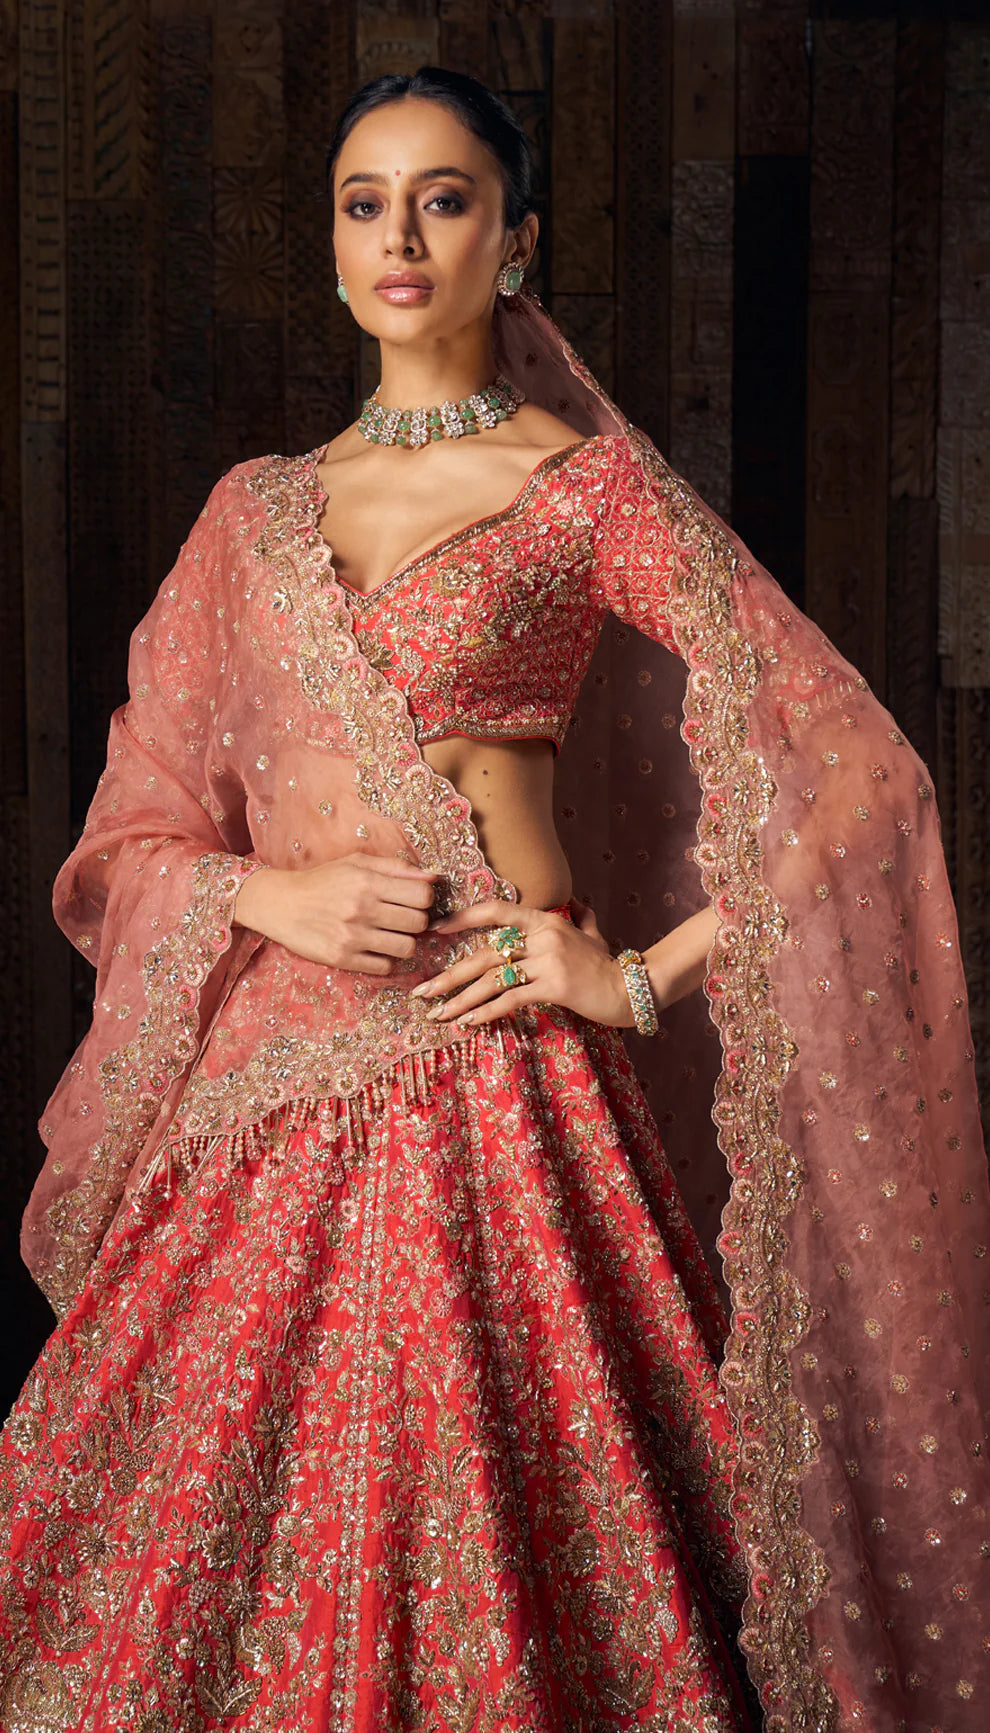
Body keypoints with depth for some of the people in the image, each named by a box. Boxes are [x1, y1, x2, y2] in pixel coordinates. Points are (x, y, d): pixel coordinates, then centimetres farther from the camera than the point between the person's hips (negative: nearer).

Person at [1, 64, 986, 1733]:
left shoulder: (590, 486, 2)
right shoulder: (255, 509, 15)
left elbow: (847, 765, -3)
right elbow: (135, 835, 14)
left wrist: (644, 977, -6)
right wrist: (271, 894, -6)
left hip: (483, 1076, -4)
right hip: (260, 1090, 4)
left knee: (476, 1542, -4)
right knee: (205, 1550, 3)